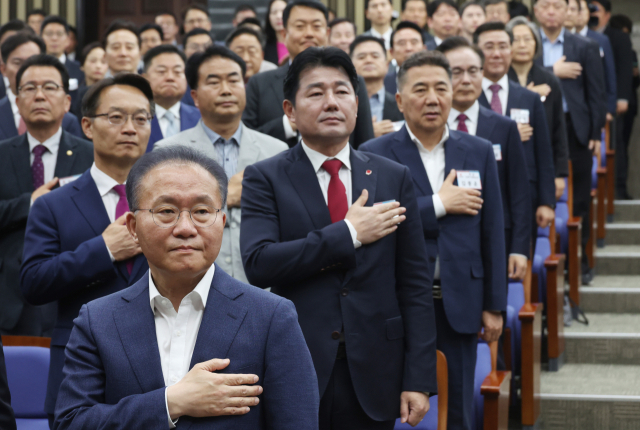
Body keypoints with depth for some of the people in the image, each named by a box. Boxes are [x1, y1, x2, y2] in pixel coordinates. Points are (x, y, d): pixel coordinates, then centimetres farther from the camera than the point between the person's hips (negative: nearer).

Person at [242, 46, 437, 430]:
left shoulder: (394, 178, 7)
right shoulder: (265, 179, 0)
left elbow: (415, 284, 5)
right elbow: (258, 263, -15)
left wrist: (419, 379, -2)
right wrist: (349, 234, -14)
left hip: (373, 378, 2)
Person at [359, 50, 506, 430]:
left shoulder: (479, 152, 7)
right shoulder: (375, 155, -2)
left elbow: (492, 233, 7)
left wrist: (494, 306, 3)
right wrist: (438, 204, -14)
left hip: (459, 303, 2)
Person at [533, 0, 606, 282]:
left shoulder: (585, 48, 8)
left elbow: (597, 95, 6)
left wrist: (596, 134, 0)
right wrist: (553, 72, -13)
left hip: (575, 130, 1)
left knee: (579, 199, 4)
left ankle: (579, 259, 12)